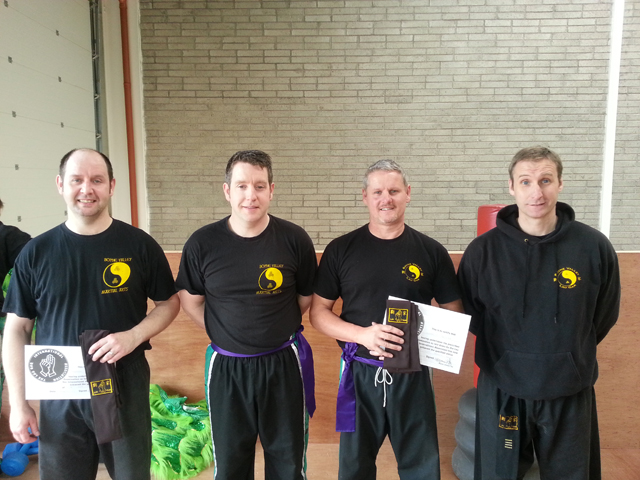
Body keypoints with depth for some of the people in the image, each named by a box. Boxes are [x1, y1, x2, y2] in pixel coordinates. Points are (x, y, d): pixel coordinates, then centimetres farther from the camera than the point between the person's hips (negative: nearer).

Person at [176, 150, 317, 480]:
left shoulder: (295, 240, -10)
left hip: (283, 365, 0)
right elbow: (190, 300, 6)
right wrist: (224, 333, 2)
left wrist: (278, 331, 5)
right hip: (226, 366, 1)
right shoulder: (202, 243, -9)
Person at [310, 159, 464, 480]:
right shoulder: (341, 249, -3)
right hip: (360, 372, 0)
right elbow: (318, 312, -1)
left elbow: (454, 313, 4)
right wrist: (363, 334, -18)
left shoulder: (431, 251, -2)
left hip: (413, 374, 0)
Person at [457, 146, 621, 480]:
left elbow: (604, 315, 5)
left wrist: (569, 355, 7)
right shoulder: (483, 250, -10)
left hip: (570, 393, 1)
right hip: (502, 392, 0)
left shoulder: (594, 247, -9)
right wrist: (506, 353, 2)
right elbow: (469, 314, 3)